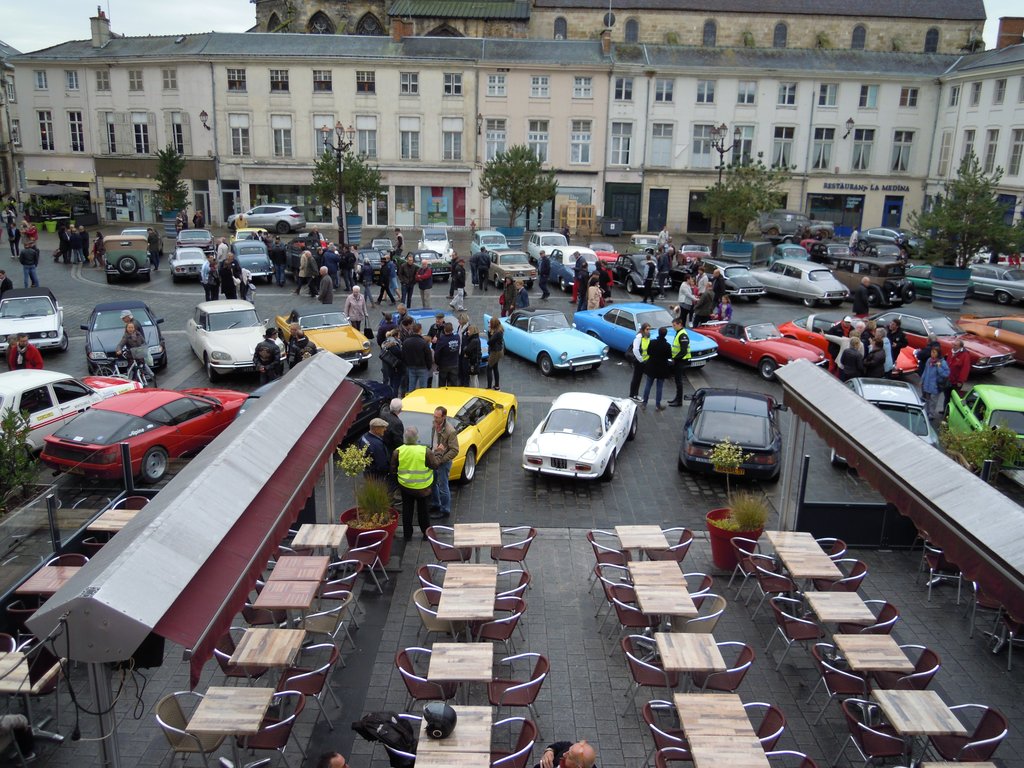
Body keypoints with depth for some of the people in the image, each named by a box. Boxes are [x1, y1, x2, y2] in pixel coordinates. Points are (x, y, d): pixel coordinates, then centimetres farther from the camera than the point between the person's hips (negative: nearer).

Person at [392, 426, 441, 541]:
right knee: (423, 510, 17)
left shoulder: (398, 452, -15)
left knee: (407, 510, 18)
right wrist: (435, 454, 8)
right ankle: (426, 533, 28)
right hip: (423, 487, -1)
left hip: (405, 486, 1)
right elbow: (435, 465, -9)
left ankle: (407, 534, 27)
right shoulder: (425, 451, -21)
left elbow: (393, 469, -4)